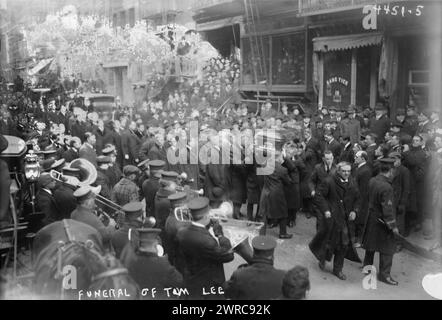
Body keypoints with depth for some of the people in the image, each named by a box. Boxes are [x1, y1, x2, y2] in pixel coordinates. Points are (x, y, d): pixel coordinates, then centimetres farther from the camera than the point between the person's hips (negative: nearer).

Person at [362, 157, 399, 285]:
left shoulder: (372, 181, -3)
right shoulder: (386, 187, -26)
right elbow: (387, 208, -24)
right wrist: (393, 226, -17)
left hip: (371, 218, 8)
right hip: (382, 222, -8)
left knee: (371, 245, 22)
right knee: (387, 248, 5)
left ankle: (367, 265, 37)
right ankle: (384, 274, 13)